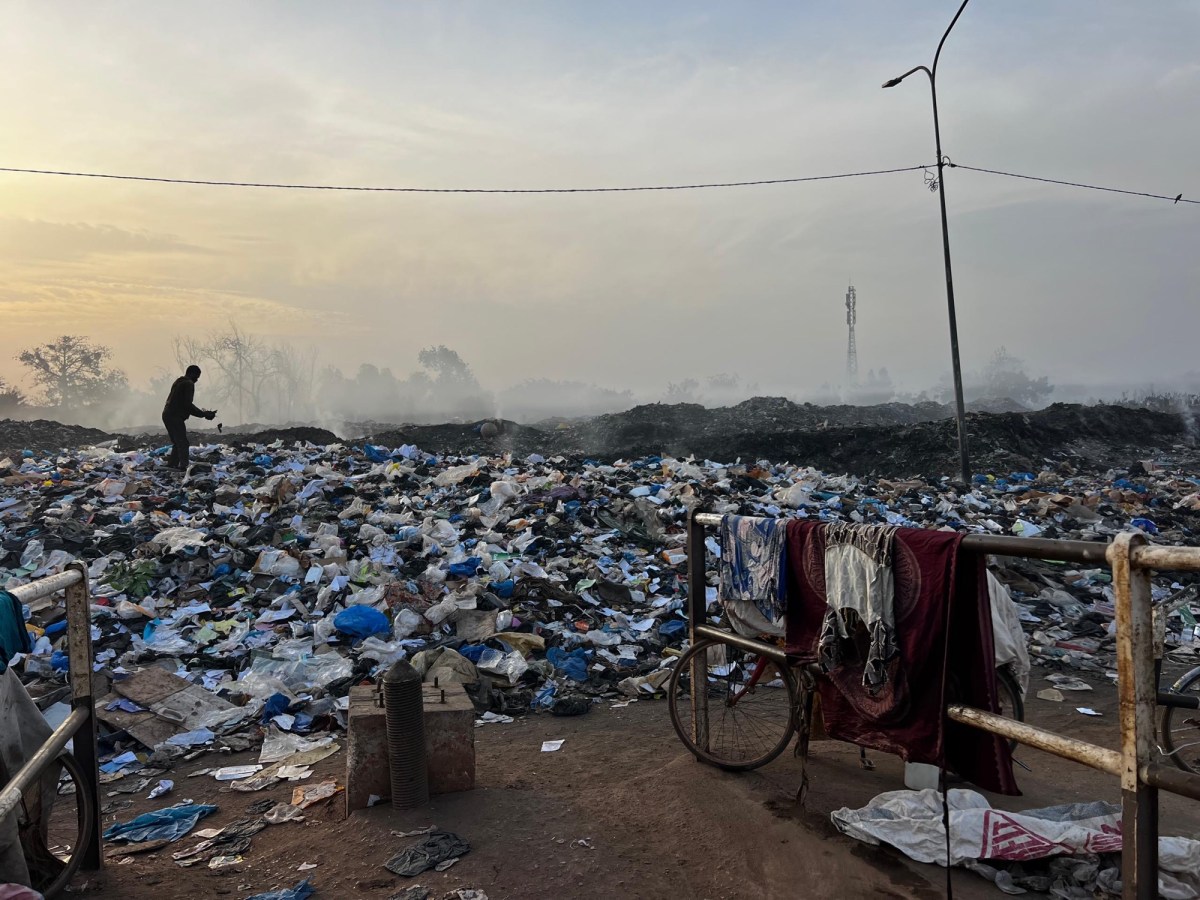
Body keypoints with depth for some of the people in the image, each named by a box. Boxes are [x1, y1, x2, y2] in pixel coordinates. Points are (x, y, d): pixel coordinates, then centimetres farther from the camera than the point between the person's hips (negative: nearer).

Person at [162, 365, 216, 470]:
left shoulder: (179, 381, 21)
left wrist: (202, 413, 20)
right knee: (183, 443, -10)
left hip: (167, 415, 10)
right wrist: (203, 414, -11)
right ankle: (183, 466, -16)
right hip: (175, 417, -10)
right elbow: (188, 405, -17)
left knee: (177, 443, 16)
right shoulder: (189, 384, -10)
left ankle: (172, 465, 16)